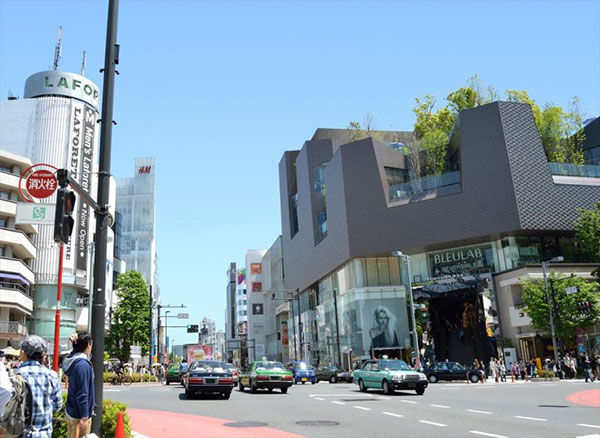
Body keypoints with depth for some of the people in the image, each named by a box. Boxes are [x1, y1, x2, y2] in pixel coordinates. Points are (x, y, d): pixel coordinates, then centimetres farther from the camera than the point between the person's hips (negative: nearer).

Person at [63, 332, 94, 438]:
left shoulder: (74, 361, 2)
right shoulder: (83, 365, -23)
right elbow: (82, 394, -23)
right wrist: (84, 417, -19)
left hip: (71, 412, 9)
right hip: (79, 415, -9)